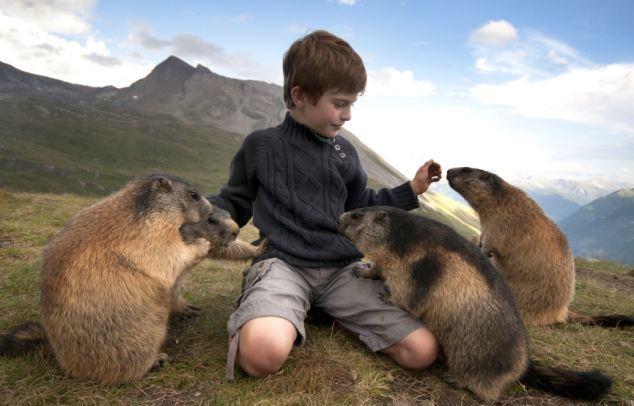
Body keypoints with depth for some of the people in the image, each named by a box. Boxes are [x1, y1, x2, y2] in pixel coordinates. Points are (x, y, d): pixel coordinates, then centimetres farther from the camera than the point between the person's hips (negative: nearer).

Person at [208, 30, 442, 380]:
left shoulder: (344, 152, 15)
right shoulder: (260, 146, 5)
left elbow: (361, 208, 26)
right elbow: (235, 204, 14)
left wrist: (412, 190, 19)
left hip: (345, 267, 5)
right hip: (284, 263, -4)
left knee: (422, 350, -11)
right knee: (263, 353, -37)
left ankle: (329, 307, 6)